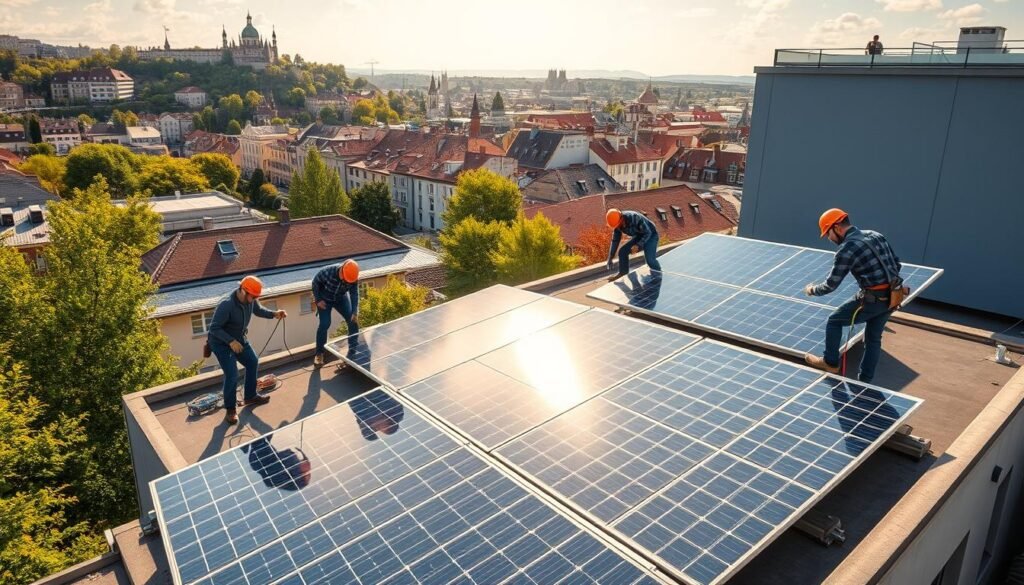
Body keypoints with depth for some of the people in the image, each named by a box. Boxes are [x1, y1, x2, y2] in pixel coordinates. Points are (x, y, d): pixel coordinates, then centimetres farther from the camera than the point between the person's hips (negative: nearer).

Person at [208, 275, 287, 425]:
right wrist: (231, 341, -37)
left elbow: (258, 310, 7)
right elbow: (214, 328, -29)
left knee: (253, 362, 15)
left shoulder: (250, 300, -14)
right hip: (221, 343, -8)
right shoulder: (226, 305, -35)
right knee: (232, 374, -14)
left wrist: (274, 314, -10)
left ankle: (250, 396, 35)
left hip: (239, 339, 8)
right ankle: (230, 409, 4)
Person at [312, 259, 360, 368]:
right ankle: (319, 354, 1)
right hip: (324, 299, -3)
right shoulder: (327, 272, -36)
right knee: (325, 324, -14)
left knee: (353, 321, -6)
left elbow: (354, 295, -19)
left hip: (341, 298, 3)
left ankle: (353, 348, 13)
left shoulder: (353, 278, -26)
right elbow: (315, 282, -18)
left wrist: (355, 312, -27)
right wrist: (318, 300, -17)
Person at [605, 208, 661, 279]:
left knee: (649, 258, -24)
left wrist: (638, 245, -37)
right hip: (639, 236, 7)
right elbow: (615, 240, -4)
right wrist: (610, 258, -6)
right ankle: (623, 272, 10)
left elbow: (648, 233, -28)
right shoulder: (617, 223, -14)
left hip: (650, 235, -7)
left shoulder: (634, 218, -36)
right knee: (622, 251, -4)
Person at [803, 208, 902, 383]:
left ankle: (830, 363, 24)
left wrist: (812, 290, 9)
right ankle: (865, 381, 27)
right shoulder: (876, 235, 11)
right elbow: (897, 265, 17)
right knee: (873, 339, 19)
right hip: (891, 297, 8)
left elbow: (831, 285, -9)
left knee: (834, 321, 13)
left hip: (872, 299, -8)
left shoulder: (847, 248, -13)